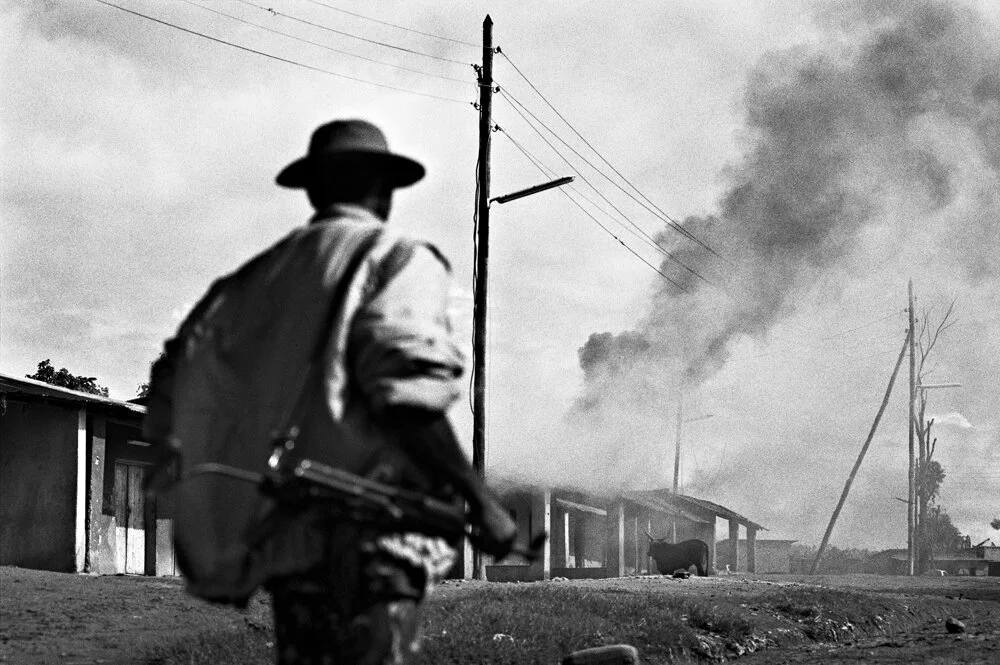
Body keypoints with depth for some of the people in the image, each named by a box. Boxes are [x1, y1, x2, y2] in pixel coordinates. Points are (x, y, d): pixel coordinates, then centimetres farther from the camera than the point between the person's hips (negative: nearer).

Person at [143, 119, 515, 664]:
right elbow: (406, 389, -16)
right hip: (368, 524, -7)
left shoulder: (264, 270, 18)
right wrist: (479, 500, -13)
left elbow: (173, 391, 11)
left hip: (286, 532, 7)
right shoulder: (396, 257, 0)